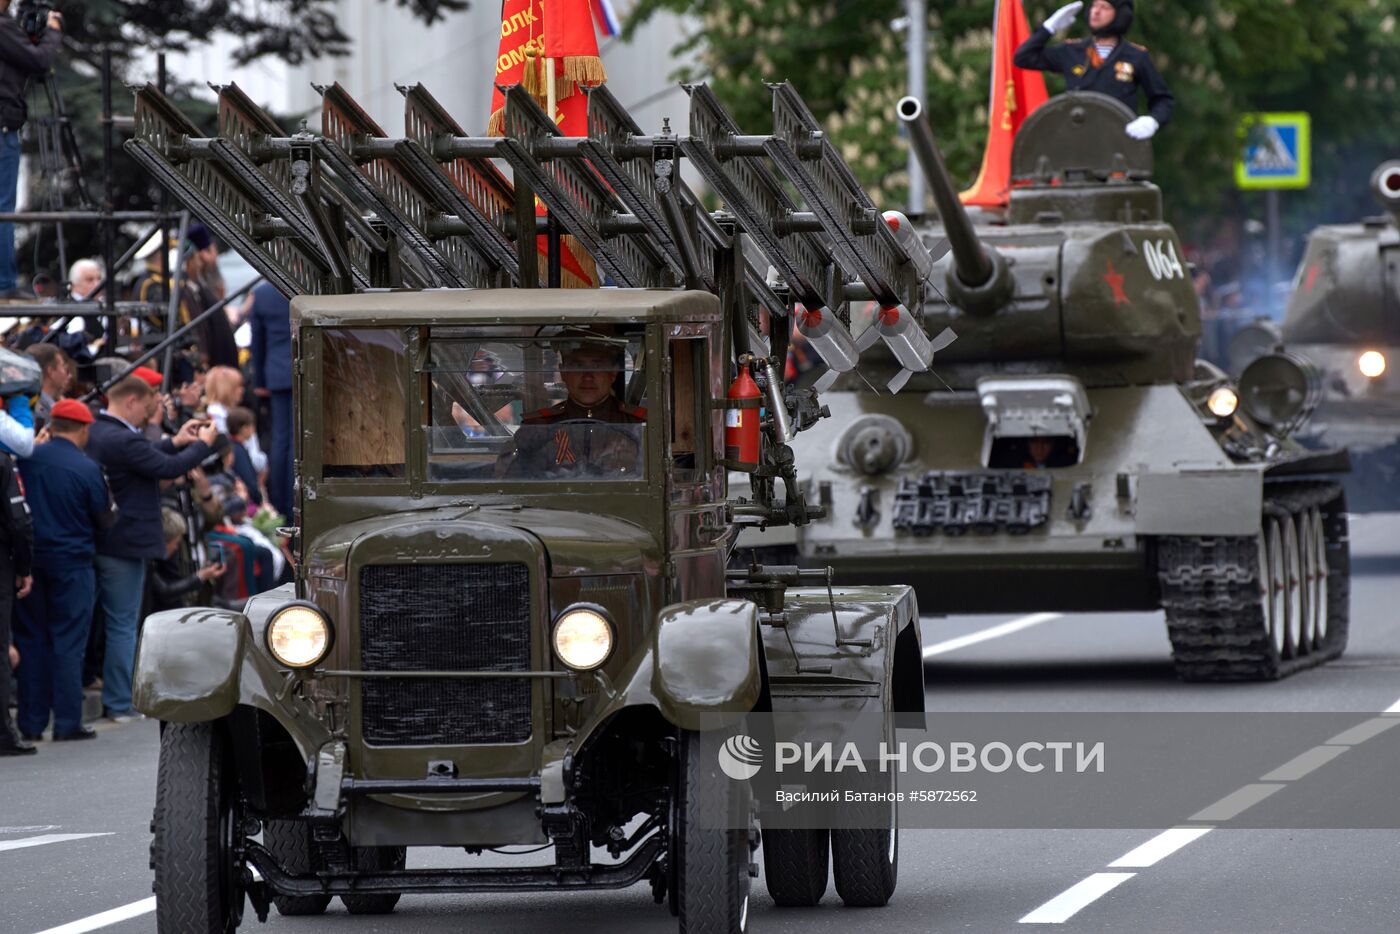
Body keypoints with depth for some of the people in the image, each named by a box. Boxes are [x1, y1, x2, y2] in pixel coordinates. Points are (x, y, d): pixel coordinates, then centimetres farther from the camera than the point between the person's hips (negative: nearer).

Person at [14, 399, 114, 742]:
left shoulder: (27, 459, -3)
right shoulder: (87, 469, -12)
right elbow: (105, 519, -5)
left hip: (31, 559, 3)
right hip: (72, 562, -3)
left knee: (31, 639, 10)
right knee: (68, 642, 2)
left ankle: (31, 722, 12)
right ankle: (67, 722, 0)